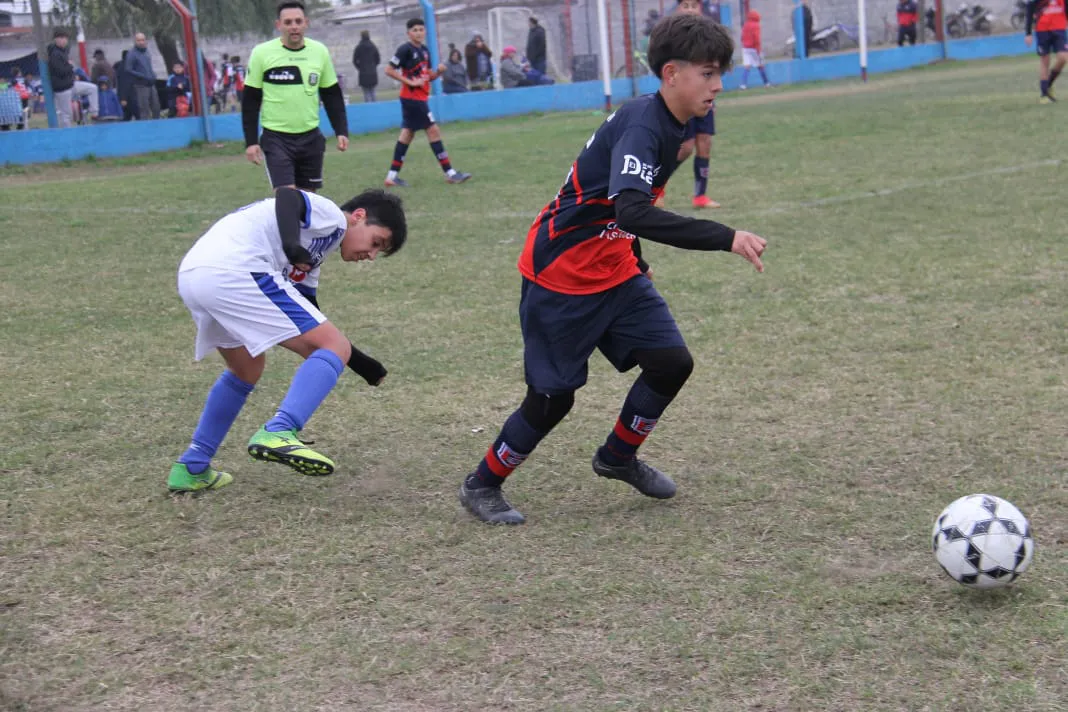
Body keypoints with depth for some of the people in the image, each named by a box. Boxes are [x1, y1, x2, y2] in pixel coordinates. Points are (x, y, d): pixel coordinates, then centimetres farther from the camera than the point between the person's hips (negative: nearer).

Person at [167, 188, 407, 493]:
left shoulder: (311, 254, 34)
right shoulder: (332, 217, 7)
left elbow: (311, 326, 38)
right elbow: (287, 196, -13)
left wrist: (360, 363, 42)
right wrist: (292, 245, -29)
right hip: (234, 272, -10)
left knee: (247, 369, 31)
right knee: (334, 349, -7)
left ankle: (191, 469, 34)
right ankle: (278, 434, -25)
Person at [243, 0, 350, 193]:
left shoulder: (320, 51, 2)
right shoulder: (262, 53, -7)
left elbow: (332, 96, 11)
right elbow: (250, 101, -2)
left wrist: (341, 131, 2)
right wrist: (251, 141, -7)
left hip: (310, 138, 4)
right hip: (276, 139, -4)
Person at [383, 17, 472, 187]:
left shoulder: (424, 50, 12)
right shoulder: (405, 50, -12)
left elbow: (428, 76, 17)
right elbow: (389, 70, -14)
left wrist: (438, 71, -4)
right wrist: (410, 82, -19)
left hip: (420, 98, 9)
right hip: (412, 97, -9)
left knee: (407, 133, 10)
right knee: (433, 130, -8)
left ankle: (392, 175, 15)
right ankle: (450, 173, -4)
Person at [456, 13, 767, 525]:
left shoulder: (667, 124, 4)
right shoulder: (641, 126, -25)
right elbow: (632, 211, -41)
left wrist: (638, 266, 20)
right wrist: (725, 239, -42)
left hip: (614, 270, 8)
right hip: (560, 276, -8)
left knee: (671, 362, 0)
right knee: (553, 398, 0)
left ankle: (618, 458, 24)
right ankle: (482, 485, 22)